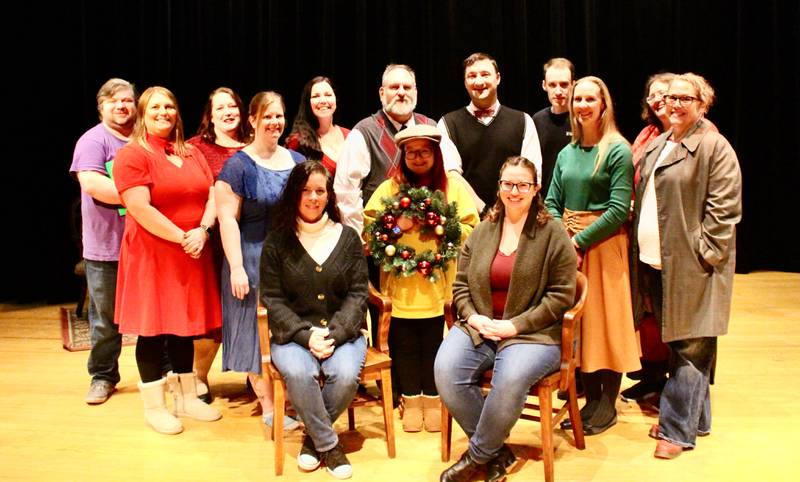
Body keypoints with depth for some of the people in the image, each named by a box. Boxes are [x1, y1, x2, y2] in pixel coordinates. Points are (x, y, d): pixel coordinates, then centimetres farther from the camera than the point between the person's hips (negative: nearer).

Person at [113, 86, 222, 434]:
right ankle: (154, 407, 16)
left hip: (193, 255, 6)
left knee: (184, 327, 13)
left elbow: (211, 197, 7)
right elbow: (140, 208, -17)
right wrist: (181, 238, -18)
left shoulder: (192, 154, 13)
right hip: (151, 255, -6)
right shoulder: (131, 155, -7)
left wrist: (202, 230, -11)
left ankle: (187, 398, 25)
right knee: (153, 329, 3)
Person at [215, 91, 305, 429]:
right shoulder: (238, 165, -5)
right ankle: (269, 407, 12)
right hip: (254, 259, -5)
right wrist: (236, 267, -16)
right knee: (260, 330, 1)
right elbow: (227, 218, -10)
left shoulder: (298, 161, 10)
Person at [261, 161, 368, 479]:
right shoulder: (277, 241, 4)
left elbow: (358, 294, 3)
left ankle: (313, 437, 1)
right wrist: (306, 335, -14)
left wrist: (334, 334, -13)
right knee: (298, 373, -32)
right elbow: (272, 299, 0)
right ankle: (329, 444, -8)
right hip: (292, 334, -1)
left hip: (342, 332, 1)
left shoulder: (348, 238, 7)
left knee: (346, 375, -29)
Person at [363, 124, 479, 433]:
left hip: (438, 283, -1)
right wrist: (395, 226, -12)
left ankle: (432, 402, 23)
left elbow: (472, 229, -1)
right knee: (405, 344, 7)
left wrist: (444, 229, -15)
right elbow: (368, 227, 3)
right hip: (400, 284, 1)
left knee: (434, 344, 6)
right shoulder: (390, 187, 6)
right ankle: (411, 402, 23)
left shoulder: (454, 185, 4)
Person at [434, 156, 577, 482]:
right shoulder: (482, 231, 13)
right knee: (445, 370, -24)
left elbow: (561, 295, -5)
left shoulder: (553, 233, 0)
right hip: (479, 327, 4)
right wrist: (473, 317, -7)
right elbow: (461, 284, 14)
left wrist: (515, 325, -13)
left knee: (511, 378, -34)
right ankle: (497, 451, -6)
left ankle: (479, 455, -7)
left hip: (533, 333, -3)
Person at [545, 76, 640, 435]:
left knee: (605, 319, 0)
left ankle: (608, 404, 13)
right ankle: (591, 398, 22)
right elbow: (552, 202, 10)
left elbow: (619, 208, -13)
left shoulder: (617, 151, -6)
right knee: (577, 319, 9)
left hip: (603, 244, -6)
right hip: (566, 245, 6)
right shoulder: (566, 153, 12)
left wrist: (581, 240, -16)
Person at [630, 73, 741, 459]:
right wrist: (638, 244, 13)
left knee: (689, 347, -1)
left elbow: (723, 208, -12)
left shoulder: (714, 147, -7)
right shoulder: (656, 144, 16)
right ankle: (694, 418, 28)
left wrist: (703, 252, -16)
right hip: (654, 260, 8)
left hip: (690, 264, -8)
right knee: (677, 343, 15)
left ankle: (677, 429, 8)